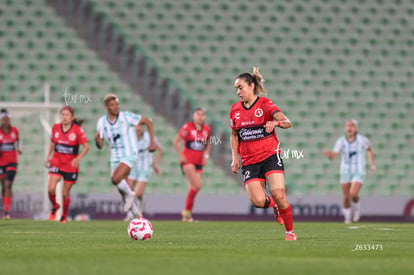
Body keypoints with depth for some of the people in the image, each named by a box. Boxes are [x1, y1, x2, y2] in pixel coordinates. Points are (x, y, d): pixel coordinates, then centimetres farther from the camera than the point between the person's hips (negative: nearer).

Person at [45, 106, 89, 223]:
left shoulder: (77, 130, -12)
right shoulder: (55, 128, 0)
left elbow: (86, 146, -11)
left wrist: (78, 158, -26)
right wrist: (48, 156, 9)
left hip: (71, 165, -2)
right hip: (56, 162, 2)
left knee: (65, 194, 5)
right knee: (51, 189, -16)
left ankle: (64, 216, 30)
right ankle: (54, 206, 16)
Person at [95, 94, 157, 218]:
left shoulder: (126, 116, -12)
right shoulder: (102, 122, -1)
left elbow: (148, 121, -2)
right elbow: (100, 146, 0)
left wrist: (152, 142, -6)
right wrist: (97, 139, -24)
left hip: (129, 155, -5)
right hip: (115, 158, 5)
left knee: (115, 179, -28)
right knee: (123, 191, 6)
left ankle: (129, 194, 2)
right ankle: (135, 213, 26)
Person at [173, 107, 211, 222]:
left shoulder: (207, 129, 9)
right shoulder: (188, 127, -8)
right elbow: (176, 141, -5)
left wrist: (206, 155, 10)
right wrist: (181, 155, -8)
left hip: (199, 162, 5)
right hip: (187, 161, -5)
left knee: (193, 188, 4)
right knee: (197, 186, -17)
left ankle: (187, 214, 13)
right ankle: (187, 211, -6)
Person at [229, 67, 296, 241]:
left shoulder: (265, 104, -4)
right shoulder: (235, 110, 9)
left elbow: (287, 123, -14)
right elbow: (234, 135, 21)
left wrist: (275, 123, -36)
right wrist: (235, 158, 9)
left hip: (270, 156, -3)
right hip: (249, 162, 3)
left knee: (278, 194, -18)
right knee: (257, 201, -16)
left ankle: (290, 231, 3)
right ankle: (274, 205, 21)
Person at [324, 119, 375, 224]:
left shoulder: (362, 140, -11)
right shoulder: (341, 141, -9)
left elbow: (370, 149, 11)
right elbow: (333, 156, -18)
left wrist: (372, 164, 7)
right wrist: (329, 154, -41)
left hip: (358, 172, -2)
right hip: (345, 172, 2)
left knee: (353, 194, -22)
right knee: (346, 197, 7)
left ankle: (356, 208, 13)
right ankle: (347, 217, 34)